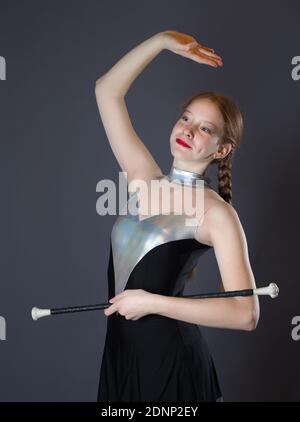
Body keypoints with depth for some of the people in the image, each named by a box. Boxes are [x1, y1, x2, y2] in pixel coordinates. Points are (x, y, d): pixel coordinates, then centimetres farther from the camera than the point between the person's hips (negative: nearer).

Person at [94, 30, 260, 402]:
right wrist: (163, 40, 0)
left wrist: (152, 302, -20)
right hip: (120, 351, 5)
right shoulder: (144, 179, 4)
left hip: (170, 361, -5)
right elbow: (107, 91, 6)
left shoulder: (216, 213, -11)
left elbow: (246, 313, -21)